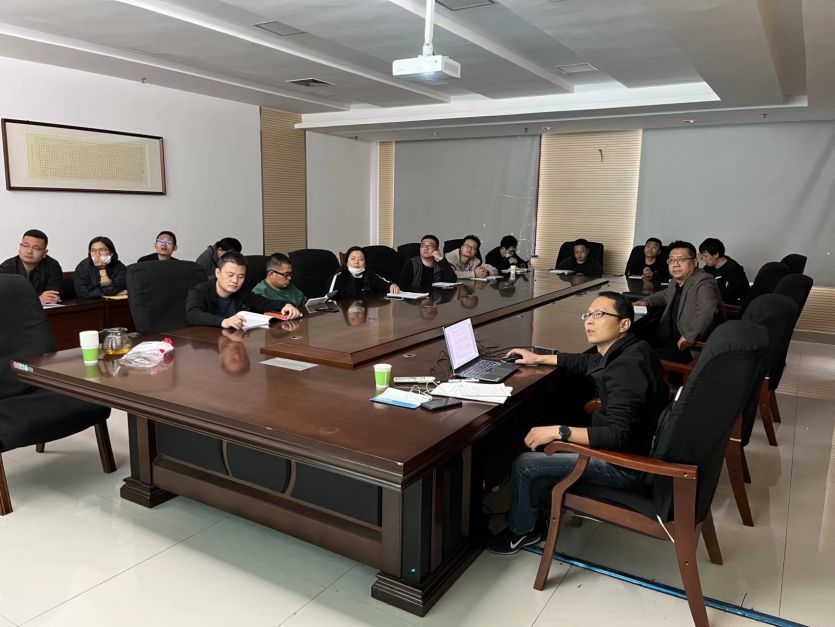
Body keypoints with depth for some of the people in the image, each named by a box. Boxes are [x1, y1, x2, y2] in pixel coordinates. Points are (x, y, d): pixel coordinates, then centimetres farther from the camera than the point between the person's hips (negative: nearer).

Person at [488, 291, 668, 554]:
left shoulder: (626, 367, -29)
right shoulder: (623, 352, 0)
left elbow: (618, 436, -34)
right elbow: (584, 362, 21)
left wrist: (558, 431, -32)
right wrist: (539, 358, 23)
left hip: (626, 463, -10)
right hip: (631, 444, 10)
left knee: (524, 464, -7)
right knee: (541, 447, 18)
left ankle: (521, 532, 18)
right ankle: (536, 511, 30)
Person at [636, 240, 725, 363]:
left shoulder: (703, 282, -17)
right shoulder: (676, 281, 11)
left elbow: (707, 312, -35)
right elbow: (665, 295, 35)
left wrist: (688, 337, -34)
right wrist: (647, 301, 17)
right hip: (672, 341, 9)